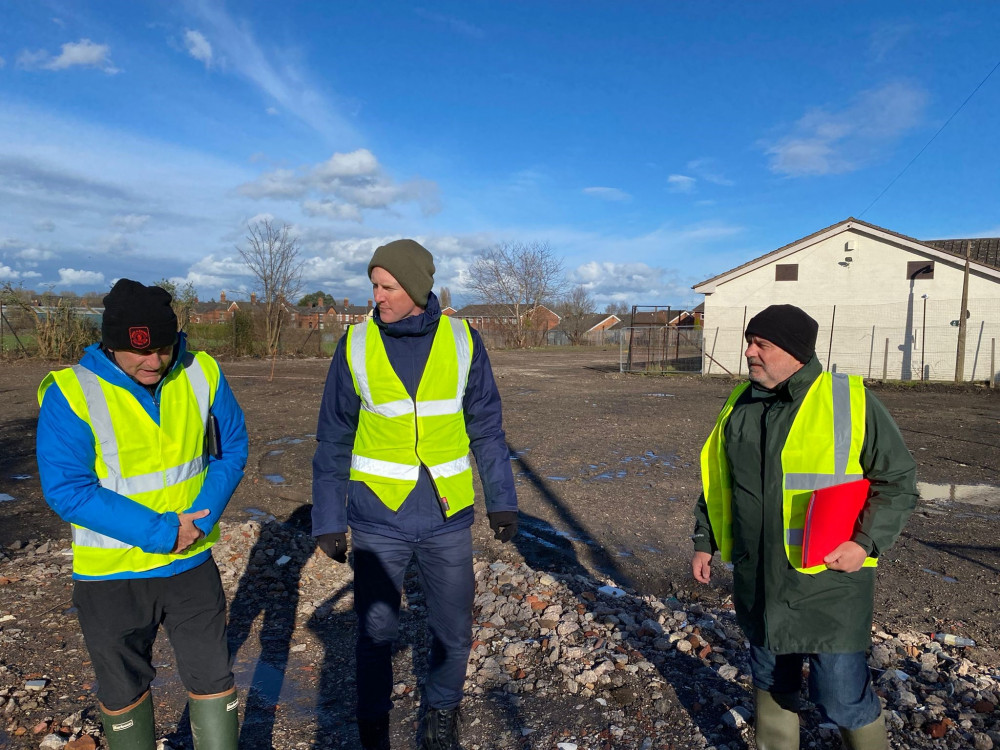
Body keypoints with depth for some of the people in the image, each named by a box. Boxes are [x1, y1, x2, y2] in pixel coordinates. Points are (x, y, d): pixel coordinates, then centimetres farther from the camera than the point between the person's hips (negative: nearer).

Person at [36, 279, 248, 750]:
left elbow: (232, 447, 1)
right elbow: (66, 490, -19)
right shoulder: (70, 393, -17)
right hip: (111, 576, -1)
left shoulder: (201, 374, -8)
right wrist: (160, 533, -22)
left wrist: (204, 515, -14)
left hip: (192, 565, 2)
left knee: (213, 679, 12)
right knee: (124, 689, 20)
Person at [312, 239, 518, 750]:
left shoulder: (462, 341, -5)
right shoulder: (356, 345, -5)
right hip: (379, 519, 0)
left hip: (448, 518, 1)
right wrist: (327, 519, 1)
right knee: (375, 633, 12)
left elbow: (486, 428, 3)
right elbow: (334, 441, 1)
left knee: (453, 634, 14)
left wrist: (502, 499, 2)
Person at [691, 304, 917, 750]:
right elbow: (716, 480, 14)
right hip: (759, 580, 5)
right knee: (771, 681, 19)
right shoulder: (740, 405, 5)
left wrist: (866, 542, -16)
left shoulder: (851, 401, -9)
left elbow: (897, 479, -4)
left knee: (840, 694, 1)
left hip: (829, 580, -4)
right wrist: (705, 541, 13)